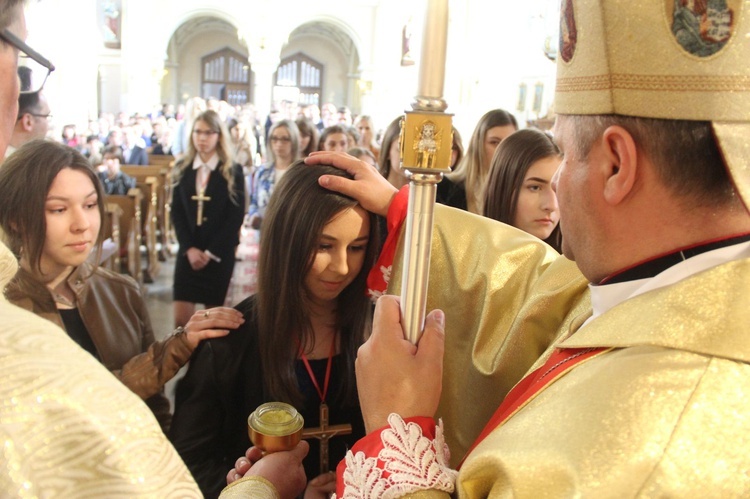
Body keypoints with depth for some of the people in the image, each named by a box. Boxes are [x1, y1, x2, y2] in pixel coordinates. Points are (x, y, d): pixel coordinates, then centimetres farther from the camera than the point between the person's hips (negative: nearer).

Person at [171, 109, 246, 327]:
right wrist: (189, 248, -9)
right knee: (181, 320, -2)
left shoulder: (233, 172, -1)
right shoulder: (182, 168, 8)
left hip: (220, 255, -2)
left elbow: (236, 216, -6)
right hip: (187, 252, 2)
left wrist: (211, 252, -11)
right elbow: (176, 211, 4)